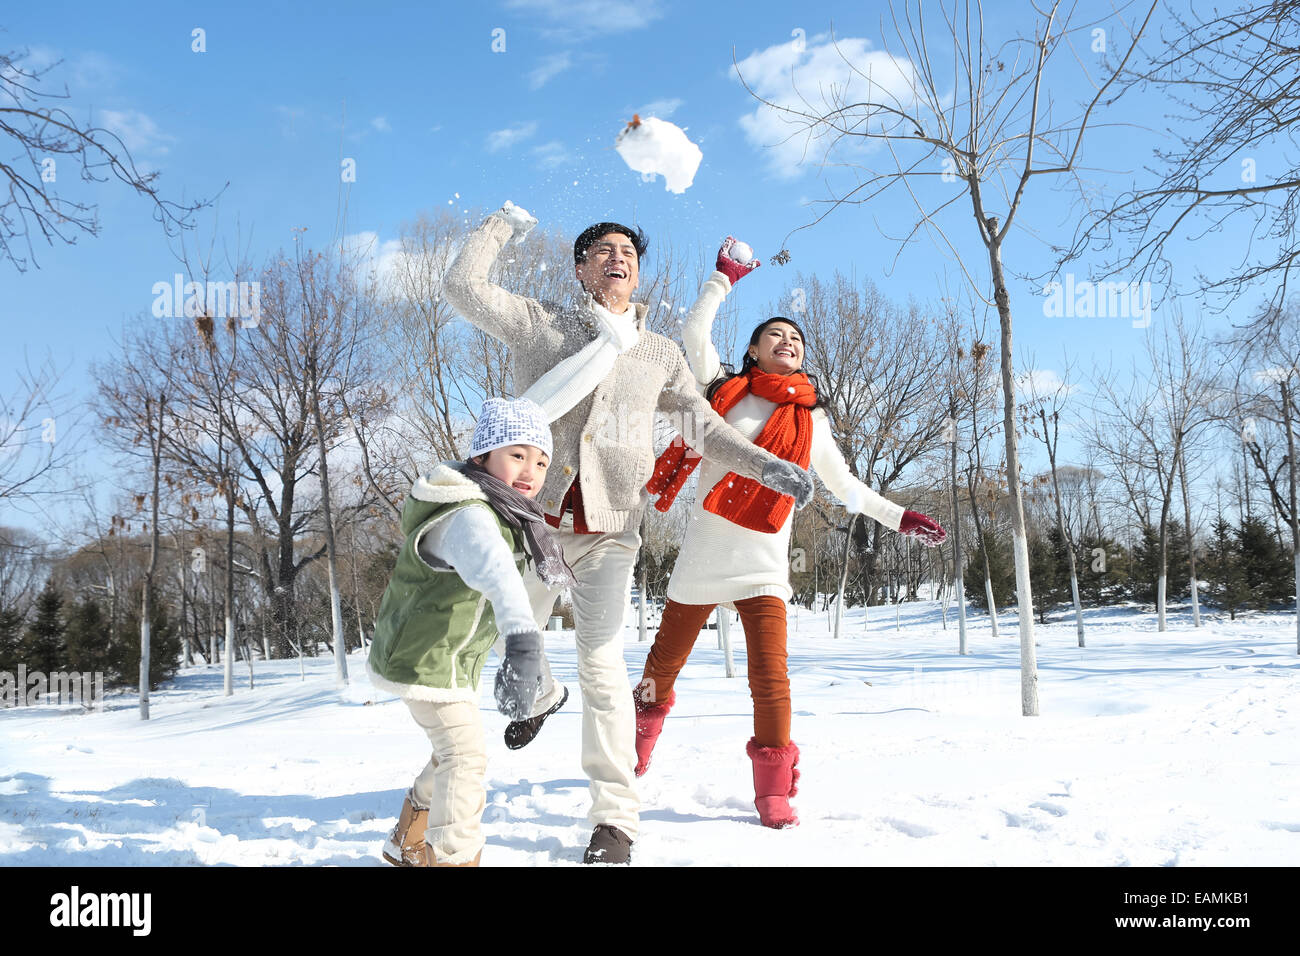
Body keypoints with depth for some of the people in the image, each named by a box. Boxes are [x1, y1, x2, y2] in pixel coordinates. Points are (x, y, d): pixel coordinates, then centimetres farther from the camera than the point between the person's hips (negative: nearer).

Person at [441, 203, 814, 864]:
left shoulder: (660, 355, 13)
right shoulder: (541, 324, 6)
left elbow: (705, 427, 12)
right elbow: (462, 287, -2)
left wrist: (764, 465, -3)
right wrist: (501, 227, 12)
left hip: (609, 530, -1)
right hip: (536, 514, 1)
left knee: (601, 662, -9)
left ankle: (615, 818, -1)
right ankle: (542, 695, 52)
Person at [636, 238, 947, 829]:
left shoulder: (810, 421, 11)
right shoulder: (724, 388, 6)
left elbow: (843, 485, 20)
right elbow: (693, 334, -1)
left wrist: (900, 519, 16)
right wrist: (723, 278, 5)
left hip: (763, 563, 1)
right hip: (703, 553, 0)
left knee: (770, 678, -13)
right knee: (663, 666, 13)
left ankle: (774, 793, -1)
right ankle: (637, 752, 39)